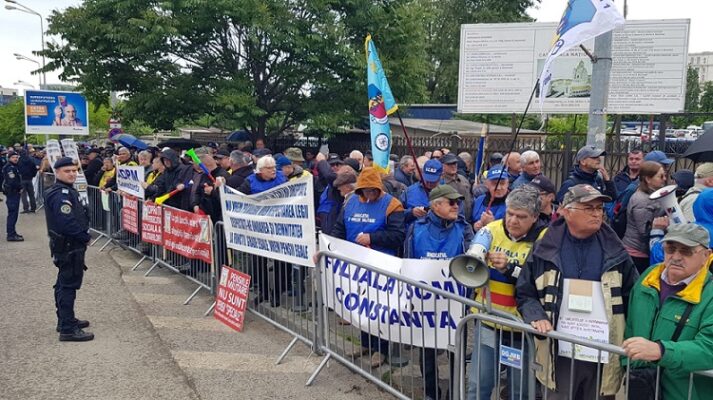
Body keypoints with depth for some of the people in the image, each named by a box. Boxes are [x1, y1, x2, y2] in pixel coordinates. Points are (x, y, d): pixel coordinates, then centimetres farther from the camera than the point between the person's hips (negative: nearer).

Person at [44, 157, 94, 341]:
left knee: (64, 283, 19)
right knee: (69, 285, -7)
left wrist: (83, 235, 6)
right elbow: (68, 222, -29)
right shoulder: (60, 195, -20)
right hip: (69, 247, -11)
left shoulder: (67, 191, 13)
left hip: (69, 245, 11)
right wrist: (85, 237, -17)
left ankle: (65, 319, 33)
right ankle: (68, 329, -3)